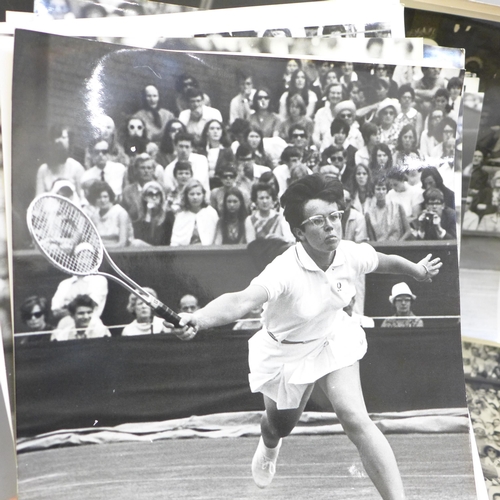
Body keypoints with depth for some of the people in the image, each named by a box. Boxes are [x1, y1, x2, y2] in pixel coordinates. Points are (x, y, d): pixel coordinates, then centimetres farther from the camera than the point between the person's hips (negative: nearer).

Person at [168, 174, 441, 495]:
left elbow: (387, 262, 3)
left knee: (357, 421, -16)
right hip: (285, 352, -2)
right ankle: (269, 446, 64)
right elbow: (242, 300, -56)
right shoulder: (286, 270, -39)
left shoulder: (352, 254, -22)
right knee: (282, 425, 24)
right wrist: (198, 319, -74)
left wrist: (418, 270, 18)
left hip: (333, 339, 2)